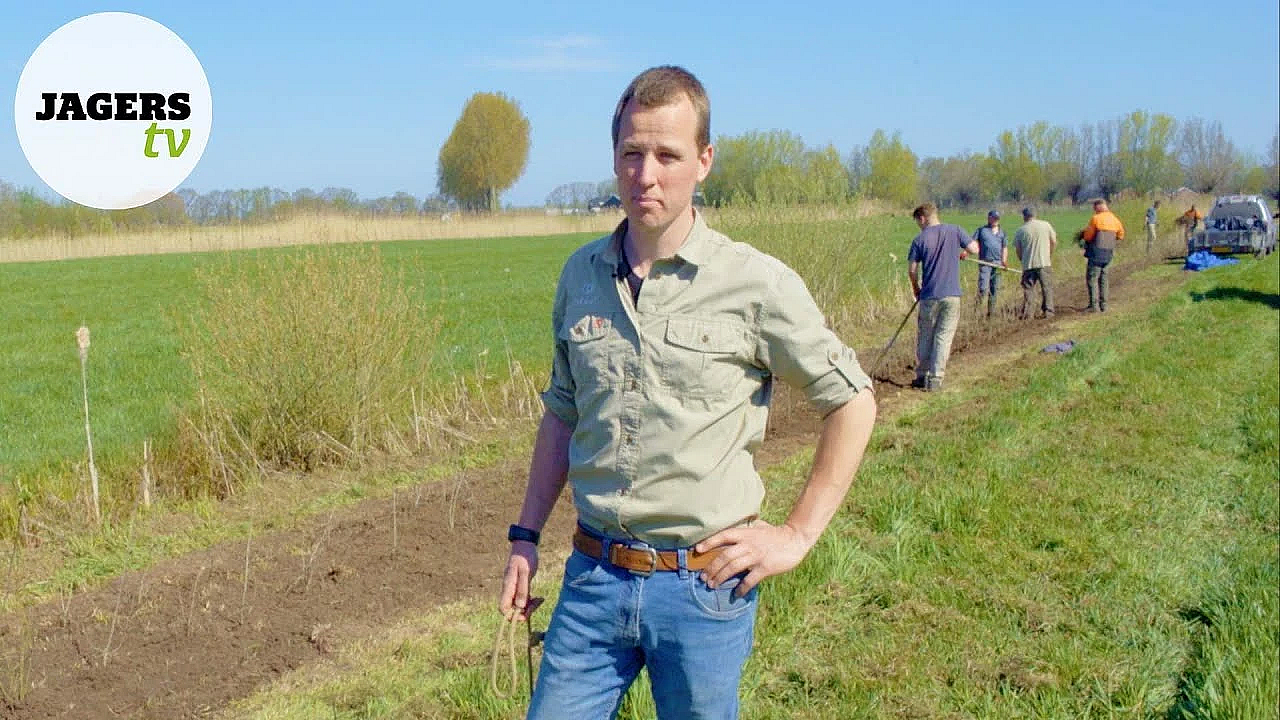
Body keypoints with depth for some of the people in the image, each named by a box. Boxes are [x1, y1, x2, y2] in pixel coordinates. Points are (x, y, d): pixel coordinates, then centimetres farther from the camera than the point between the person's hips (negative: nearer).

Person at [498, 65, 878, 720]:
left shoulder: (756, 283, -10)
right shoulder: (581, 273, 4)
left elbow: (852, 402, -1)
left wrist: (797, 535, -4)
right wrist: (524, 536, 12)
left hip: (703, 585, -3)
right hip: (593, 575, 4)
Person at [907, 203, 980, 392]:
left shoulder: (919, 240, -3)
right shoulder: (955, 231, 0)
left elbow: (911, 270, -3)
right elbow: (974, 249, -1)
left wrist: (916, 289, 13)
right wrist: (963, 252, 21)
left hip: (929, 296, -1)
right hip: (952, 295, 1)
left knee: (925, 337, 13)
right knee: (943, 337, 4)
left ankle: (922, 376, 19)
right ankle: (935, 379, 1)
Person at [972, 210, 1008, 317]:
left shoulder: (1002, 233, 17)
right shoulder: (981, 230, 6)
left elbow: (1005, 248, 17)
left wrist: (1004, 261, 2)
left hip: (997, 263, 4)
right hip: (984, 263, -4)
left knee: (994, 289, 7)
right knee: (983, 288, -15)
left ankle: (991, 312, 15)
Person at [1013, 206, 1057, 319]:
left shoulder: (1020, 231, 2)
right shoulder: (1046, 225, 3)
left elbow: (1018, 250, 5)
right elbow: (1054, 242, 7)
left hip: (1028, 264, 0)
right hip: (1045, 263, 0)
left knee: (1028, 288, 7)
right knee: (1047, 287, 8)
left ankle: (1025, 313, 4)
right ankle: (1048, 311, 6)